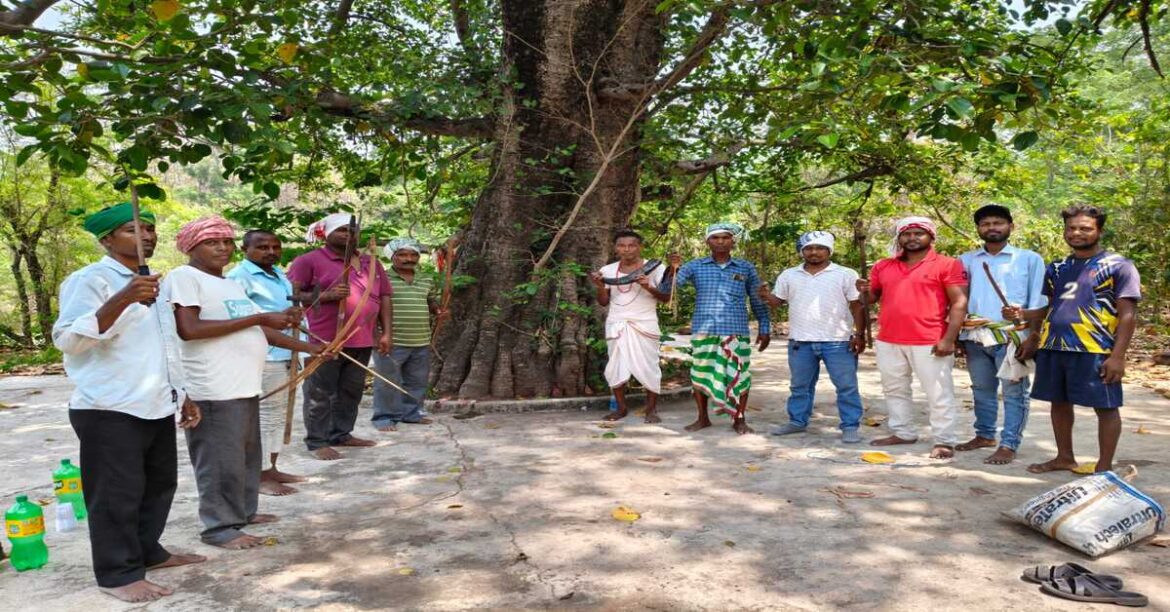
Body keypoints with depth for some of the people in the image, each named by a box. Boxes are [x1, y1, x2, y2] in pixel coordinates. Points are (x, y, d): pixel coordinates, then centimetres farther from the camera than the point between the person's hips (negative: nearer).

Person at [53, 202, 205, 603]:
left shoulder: (152, 284, 17)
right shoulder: (89, 280, -9)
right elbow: (67, 340, -22)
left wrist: (183, 396, 19)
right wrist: (121, 301, -33)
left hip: (156, 407, 9)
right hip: (109, 410, -8)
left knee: (159, 485, 16)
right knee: (116, 495, -2)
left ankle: (147, 551, 31)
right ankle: (118, 573, 8)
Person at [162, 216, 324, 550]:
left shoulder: (230, 284, 20)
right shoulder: (183, 277, -8)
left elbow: (255, 329, 23)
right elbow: (188, 329, -21)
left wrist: (307, 347, 16)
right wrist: (258, 317, -18)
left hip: (245, 385, 9)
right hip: (214, 390, -9)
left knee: (247, 456, 17)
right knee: (222, 460, -3)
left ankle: (243, 511, 30)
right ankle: (220, 526, 8)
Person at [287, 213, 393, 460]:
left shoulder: (372, 264, 15)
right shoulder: (309, 261, -2)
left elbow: (384, 298, 16)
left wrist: (387, 333, 9)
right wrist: (324, 296, -20)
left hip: (362, 340, 6)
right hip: (324, 340, -6)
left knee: (351, 391, 14)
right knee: (320, 393, 1)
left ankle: (341, 434, 26)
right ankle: (317, 442, 9)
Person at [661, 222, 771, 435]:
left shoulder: (746, 268, 5)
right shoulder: (695, 266, 3)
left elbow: (758, 301, 12)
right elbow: (666, 289, -5)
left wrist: (765, 329, 8)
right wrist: (672, 268, -23)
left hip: (736, 331, 0)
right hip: (703, 330, 0)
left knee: (738, 374, 1)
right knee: (700, 373, 6)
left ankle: (740, 420, 16)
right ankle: (703, 418, 21)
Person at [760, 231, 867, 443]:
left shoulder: (846, 275, 1)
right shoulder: (789, 275, 9)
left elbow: (857, 306, 1)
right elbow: (777, 301, 12)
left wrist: (859, 334, -6)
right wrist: (766, 295, -10)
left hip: (838, 342, -2)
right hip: (800, 342, 3)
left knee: (846, 386, 0)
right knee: (800, 385, 12)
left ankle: (850, 426, 7)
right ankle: (797, 421, 25)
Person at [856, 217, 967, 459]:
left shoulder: (947, 265, -4)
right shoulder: (883, 266, 11)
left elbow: (959, 303, -8)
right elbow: (873, 297, 20)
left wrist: (949, 339, -16)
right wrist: (866, 291, -5)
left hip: (930, 343, -5)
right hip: (888, 342, 5)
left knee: (939, 394, 1)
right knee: (894, 390, 15)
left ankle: (944, 442, 8)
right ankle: (902, 432, 27)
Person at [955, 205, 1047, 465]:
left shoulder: (1030, 259, 3)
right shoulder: (966, 260, 11)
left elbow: (1038, 301, 0)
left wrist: (1032, 336, -9)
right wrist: (958, 336, 6)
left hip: (1013, 336, -4)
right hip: (975, 336, 4)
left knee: (1014, 392, 0)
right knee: (982, 390, 14)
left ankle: (1009, 445, 4)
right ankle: (985, 435, 26)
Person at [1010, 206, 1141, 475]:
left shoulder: (1118, 266, -3)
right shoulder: (1057, 268, 14)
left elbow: (1127, 314, -7)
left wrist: (1118, 356, -15)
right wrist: (1023, 314, 2)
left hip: (1094, 350, -6)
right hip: (1052, 347, 6)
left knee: (1105, 406, 2)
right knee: (1059, 402, 13)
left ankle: (1104, 466, 11)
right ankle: (1064, 457, 27)